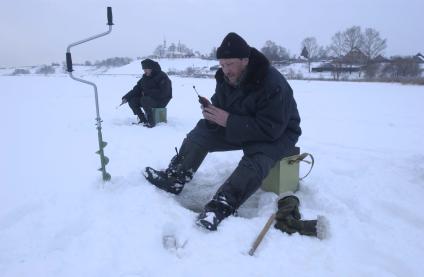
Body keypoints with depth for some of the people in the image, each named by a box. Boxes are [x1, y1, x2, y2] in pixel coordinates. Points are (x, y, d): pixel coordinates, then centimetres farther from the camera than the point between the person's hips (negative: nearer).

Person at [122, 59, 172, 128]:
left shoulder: (162, 77, -16)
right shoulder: (145, 77, 9)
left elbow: (162, 93, -25)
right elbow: (137, 89, 8)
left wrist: (146, 92, -22)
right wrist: (126, 97, -6)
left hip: (161, 101, -8)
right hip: (148, 98, 8)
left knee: (144, 100, -34)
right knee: (132, 100, -7)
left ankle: (151, 122, -26)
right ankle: (143, 120, -5)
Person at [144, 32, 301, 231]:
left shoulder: (273, 84, -29)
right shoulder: (225, 77, -6)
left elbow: (271, 129, -32)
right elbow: (220, 104, 5)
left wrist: (229, 121, -33)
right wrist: (212, 113, -22)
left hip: (278, 134, -6)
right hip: (239, 126, 7)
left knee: (256, 159, -37)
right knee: (202, 131, -8)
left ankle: (220, 208, -45)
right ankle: (174, 179, -11)